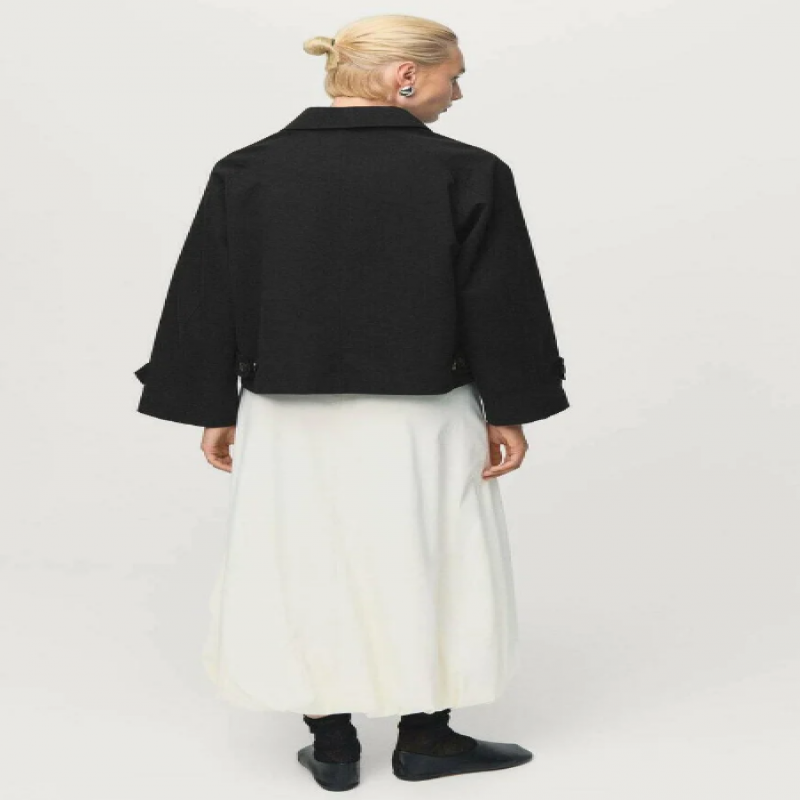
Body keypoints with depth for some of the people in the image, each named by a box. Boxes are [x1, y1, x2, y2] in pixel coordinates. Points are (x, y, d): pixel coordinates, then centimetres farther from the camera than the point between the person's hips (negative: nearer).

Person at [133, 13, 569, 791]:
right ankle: (425, 739, 23)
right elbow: (499, 305, -6)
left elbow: (207, 304, 1)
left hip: (289, 419, 2)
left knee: (307, 570, 13)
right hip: (420, 421, -2)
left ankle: (331, 746, 21)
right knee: (427, 570, 14)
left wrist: (215, 410, 9)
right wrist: (507, 411, 3)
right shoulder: (466, 172, -9)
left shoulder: (244, 172, -2)